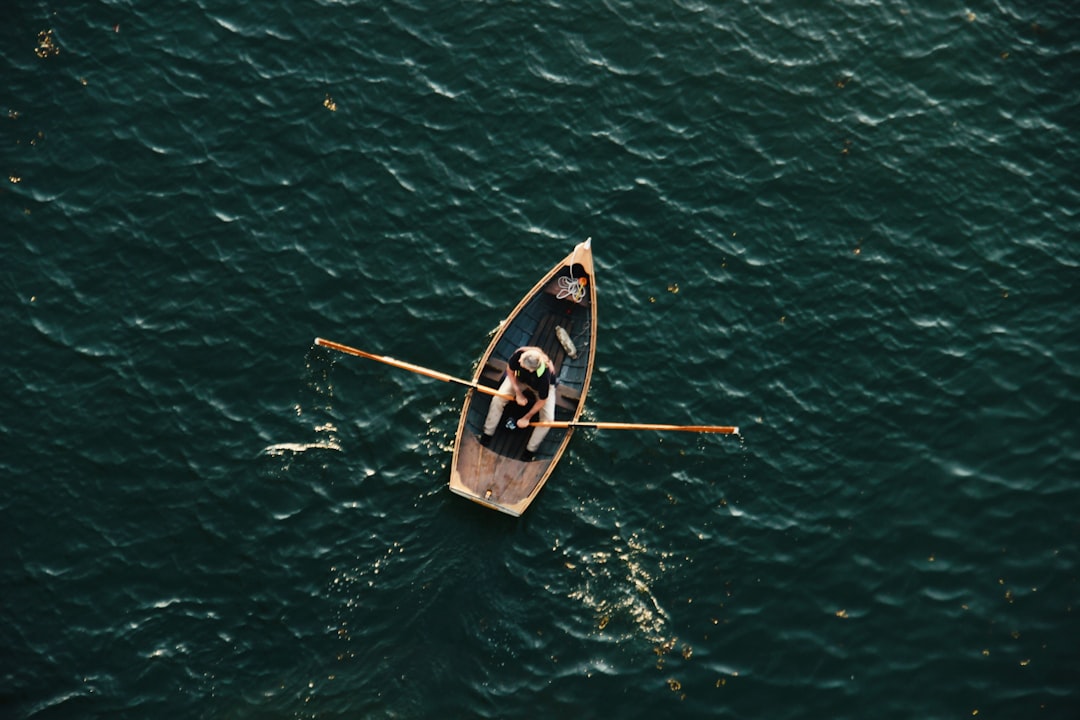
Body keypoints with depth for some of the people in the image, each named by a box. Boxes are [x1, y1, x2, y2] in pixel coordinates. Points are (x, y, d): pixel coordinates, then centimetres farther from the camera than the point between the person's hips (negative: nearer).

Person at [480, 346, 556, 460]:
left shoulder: (544, 375, -46)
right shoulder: (519, 354, -41)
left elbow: (542, 401, -27)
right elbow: (510, 370, -15)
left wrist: (527, 418, -14)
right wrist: (518, 393, -18)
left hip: (543, 387, -3)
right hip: (520, 379, 3)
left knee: (548, 419, -18)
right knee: (498, 398, -14)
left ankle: (530, 450, 3)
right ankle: (488, 433, 6)